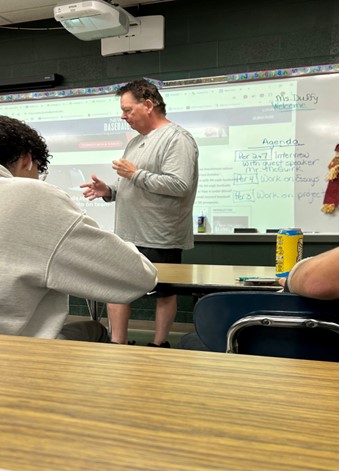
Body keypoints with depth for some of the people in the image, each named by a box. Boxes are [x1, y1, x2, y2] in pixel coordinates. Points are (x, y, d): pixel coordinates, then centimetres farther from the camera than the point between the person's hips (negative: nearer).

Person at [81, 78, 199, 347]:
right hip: (127, 235, 9)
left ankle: (159, 347, 20)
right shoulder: (136, 142, 17)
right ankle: (118, 345, 18)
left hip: (160, 238, -9)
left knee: (164, 292, 6)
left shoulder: (176, 138, -11)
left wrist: (136, 174, -17)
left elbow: (180, 185, -24)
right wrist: (109, 192, 3)